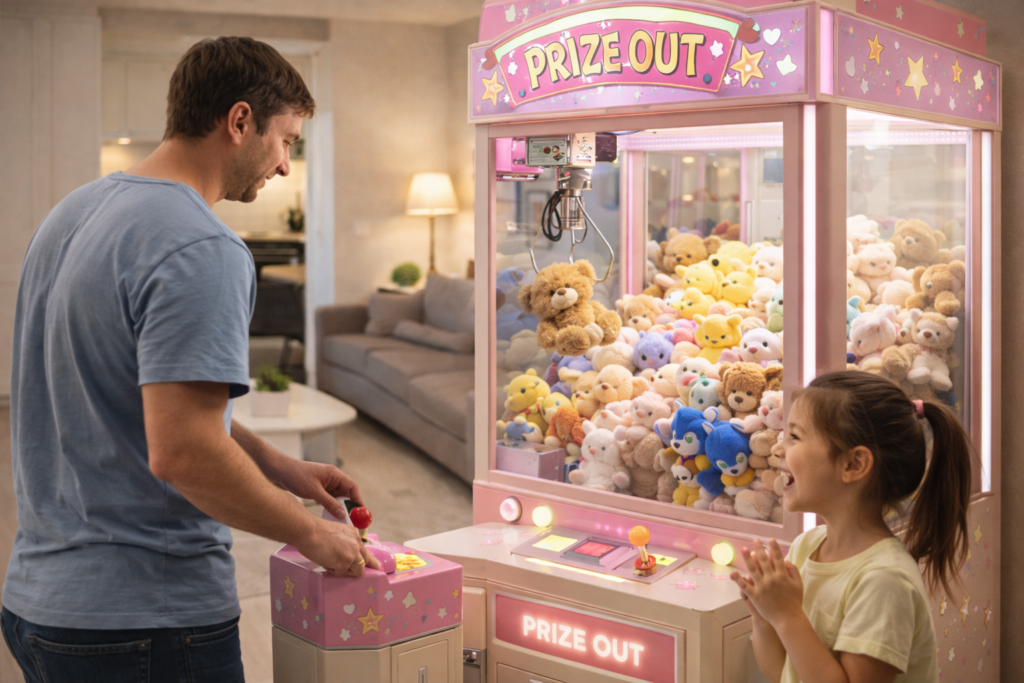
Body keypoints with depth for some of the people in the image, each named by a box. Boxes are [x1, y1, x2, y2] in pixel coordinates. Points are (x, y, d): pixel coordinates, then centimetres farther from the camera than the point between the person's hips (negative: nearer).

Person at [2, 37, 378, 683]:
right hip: (146, 623, -9)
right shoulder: (204, 251, -21)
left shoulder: (72, 213, 10)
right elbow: (181, 450, -28)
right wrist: (313, 533, -14)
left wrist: (278, 466, 15)